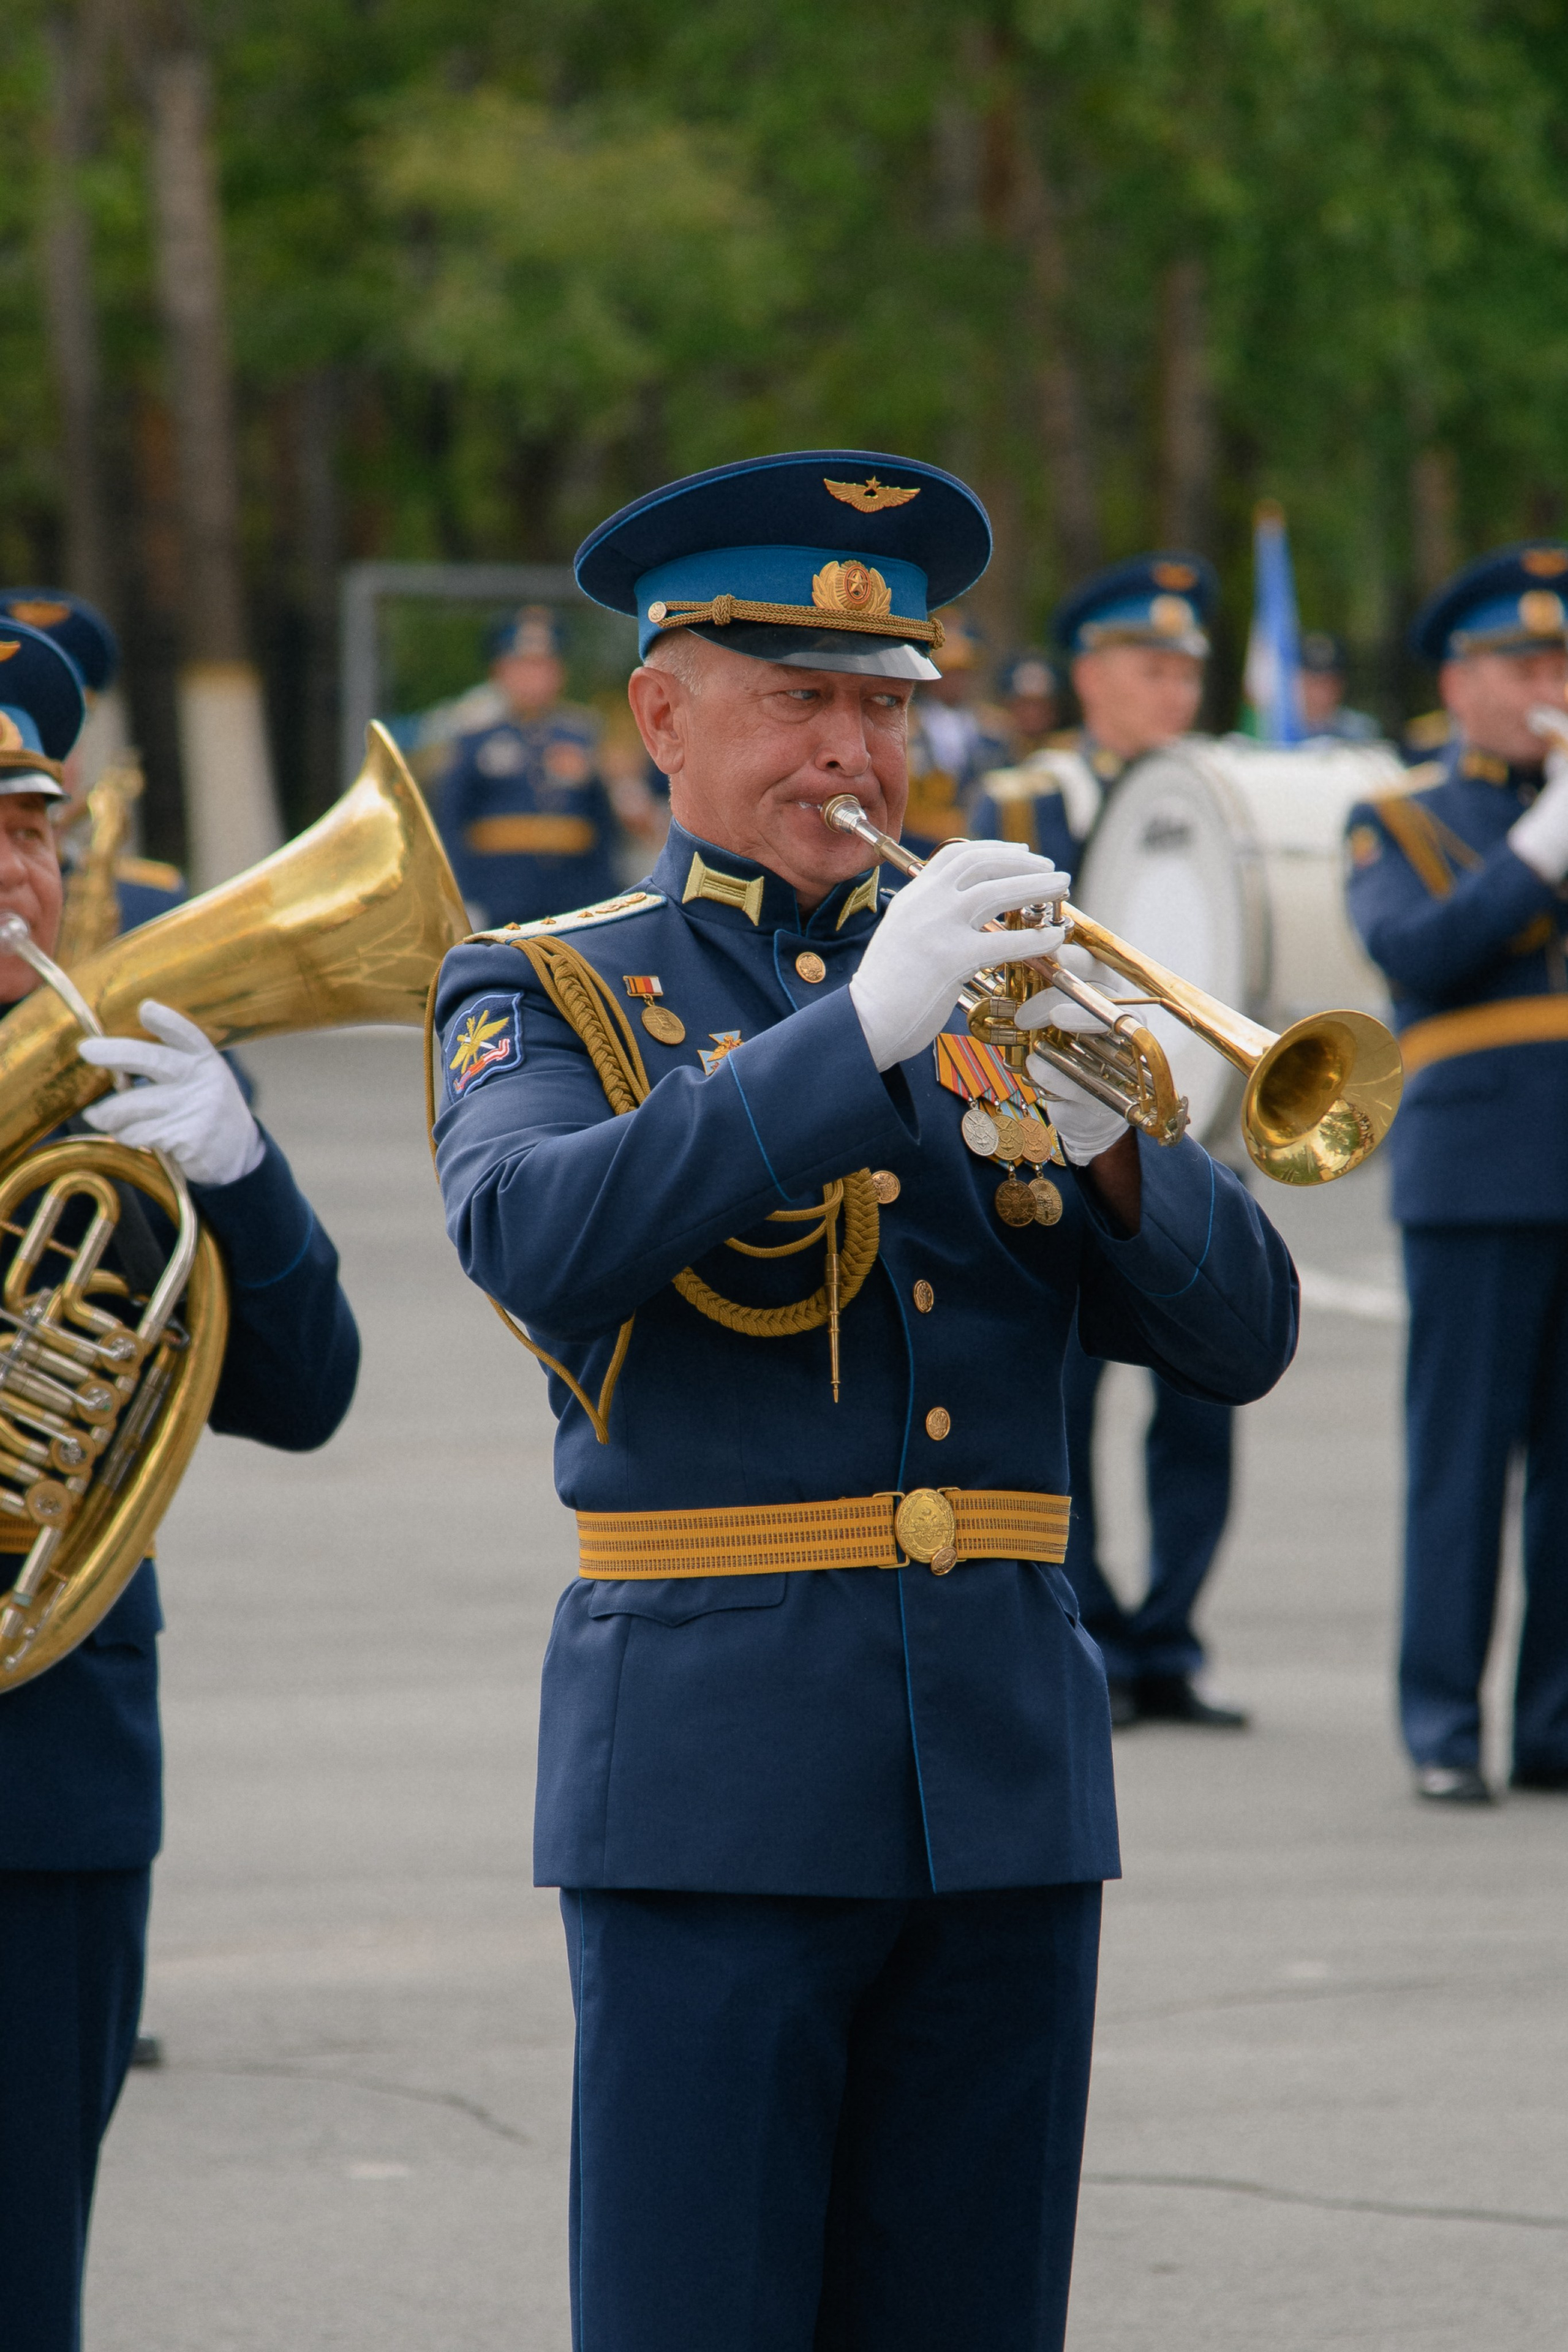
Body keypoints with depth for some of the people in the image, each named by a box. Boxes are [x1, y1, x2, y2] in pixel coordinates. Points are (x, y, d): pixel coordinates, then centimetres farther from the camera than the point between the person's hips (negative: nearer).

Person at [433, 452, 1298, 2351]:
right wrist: (861, 1024, -25)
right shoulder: (545, 995, 5)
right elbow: (535, 1240, -19)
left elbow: (1239, 1337, 8)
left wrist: (1106, 1147, -13)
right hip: (717, 1764, -4)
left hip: (1006, 1765, 4)